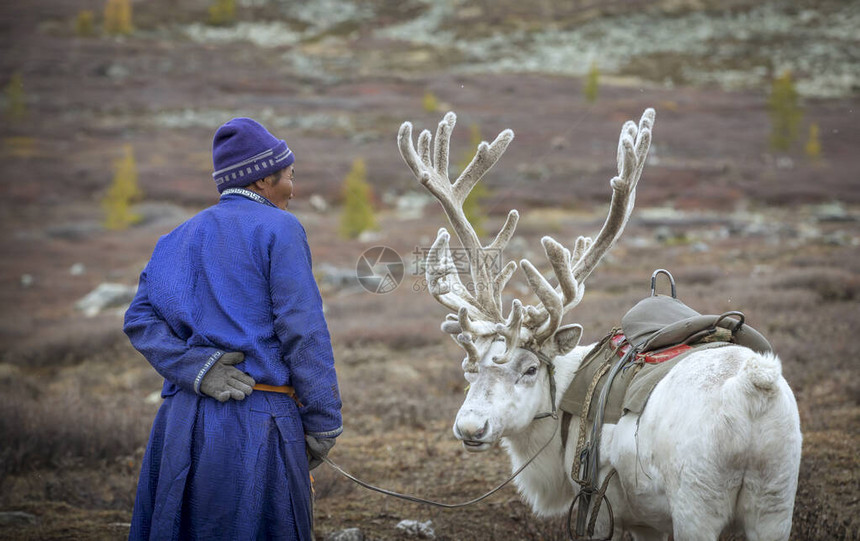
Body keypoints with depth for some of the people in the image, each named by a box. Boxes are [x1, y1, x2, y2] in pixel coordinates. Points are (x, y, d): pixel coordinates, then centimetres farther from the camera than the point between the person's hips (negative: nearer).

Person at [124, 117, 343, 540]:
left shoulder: (181, 238, 16)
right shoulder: (278, 228, -3)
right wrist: (323, 425, -6)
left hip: (184, 423, 6)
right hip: (258, 421, -6)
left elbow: (141, 319, 3)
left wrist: (198, 369, -9)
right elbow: (303, 332, -10)